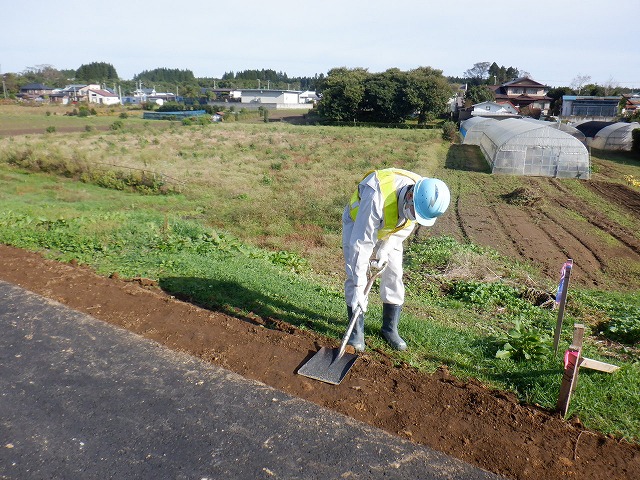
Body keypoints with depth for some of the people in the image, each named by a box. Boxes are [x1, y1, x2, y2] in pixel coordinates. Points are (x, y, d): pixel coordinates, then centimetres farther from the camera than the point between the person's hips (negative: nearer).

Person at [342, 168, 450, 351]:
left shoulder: (424, 198, -26)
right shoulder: (377, 197, -45)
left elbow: (403, 230, -7)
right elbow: (361, 242, -41)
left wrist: (385, 250, -20)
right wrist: (359, 287, -40)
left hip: (389, 230, 5)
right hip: (357, 223, -4)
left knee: (394, 275, 0)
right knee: (355, 277, -12)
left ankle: (390, 329, 14)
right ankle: (356, 331, 1)